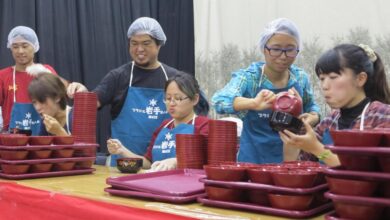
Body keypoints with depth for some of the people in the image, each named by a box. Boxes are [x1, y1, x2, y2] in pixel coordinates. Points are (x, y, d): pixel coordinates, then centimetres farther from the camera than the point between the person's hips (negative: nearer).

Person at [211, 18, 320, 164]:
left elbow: (310, 106, 17)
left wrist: (313, 116, -6)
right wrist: (253, 103, -43)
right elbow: (219, 100, -27)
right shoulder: (248, 77, -11)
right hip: (254, 160, -3)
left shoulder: (301, 78, -1)